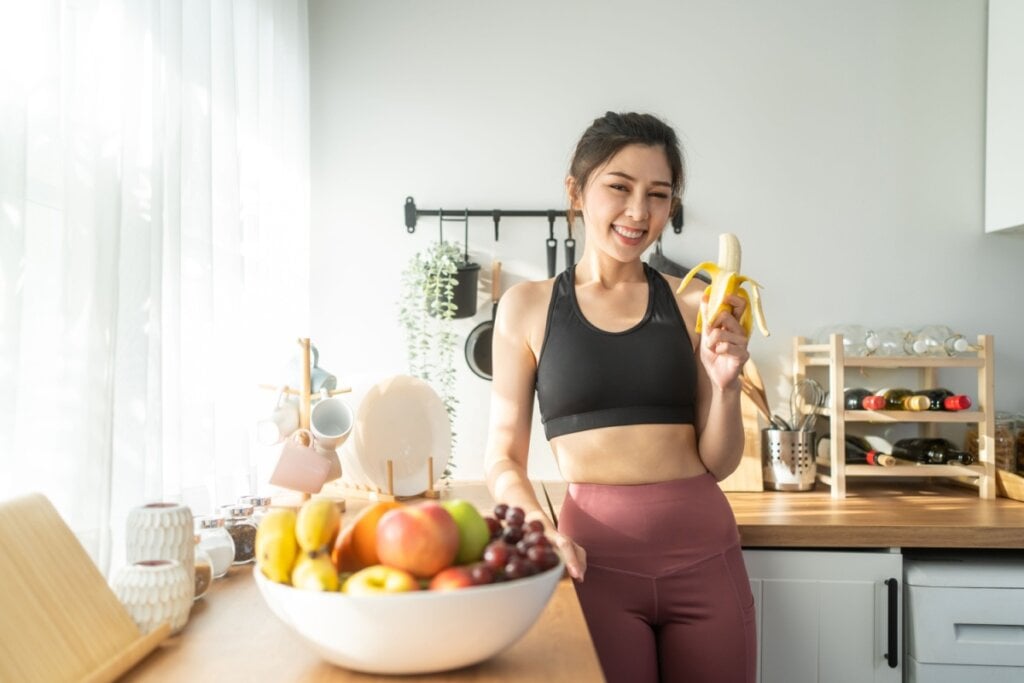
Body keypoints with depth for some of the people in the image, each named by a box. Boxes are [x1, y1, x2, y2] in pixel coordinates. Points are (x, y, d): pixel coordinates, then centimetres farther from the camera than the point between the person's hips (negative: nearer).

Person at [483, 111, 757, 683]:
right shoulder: (528, 306, 0)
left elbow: (718, 463, 5)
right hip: (598, 555, -2)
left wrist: (726, 383, -12)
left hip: (705, 553, 2)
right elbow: (504, 456, 0)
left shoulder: (694, 305, 2)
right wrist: (540, 527, -17)